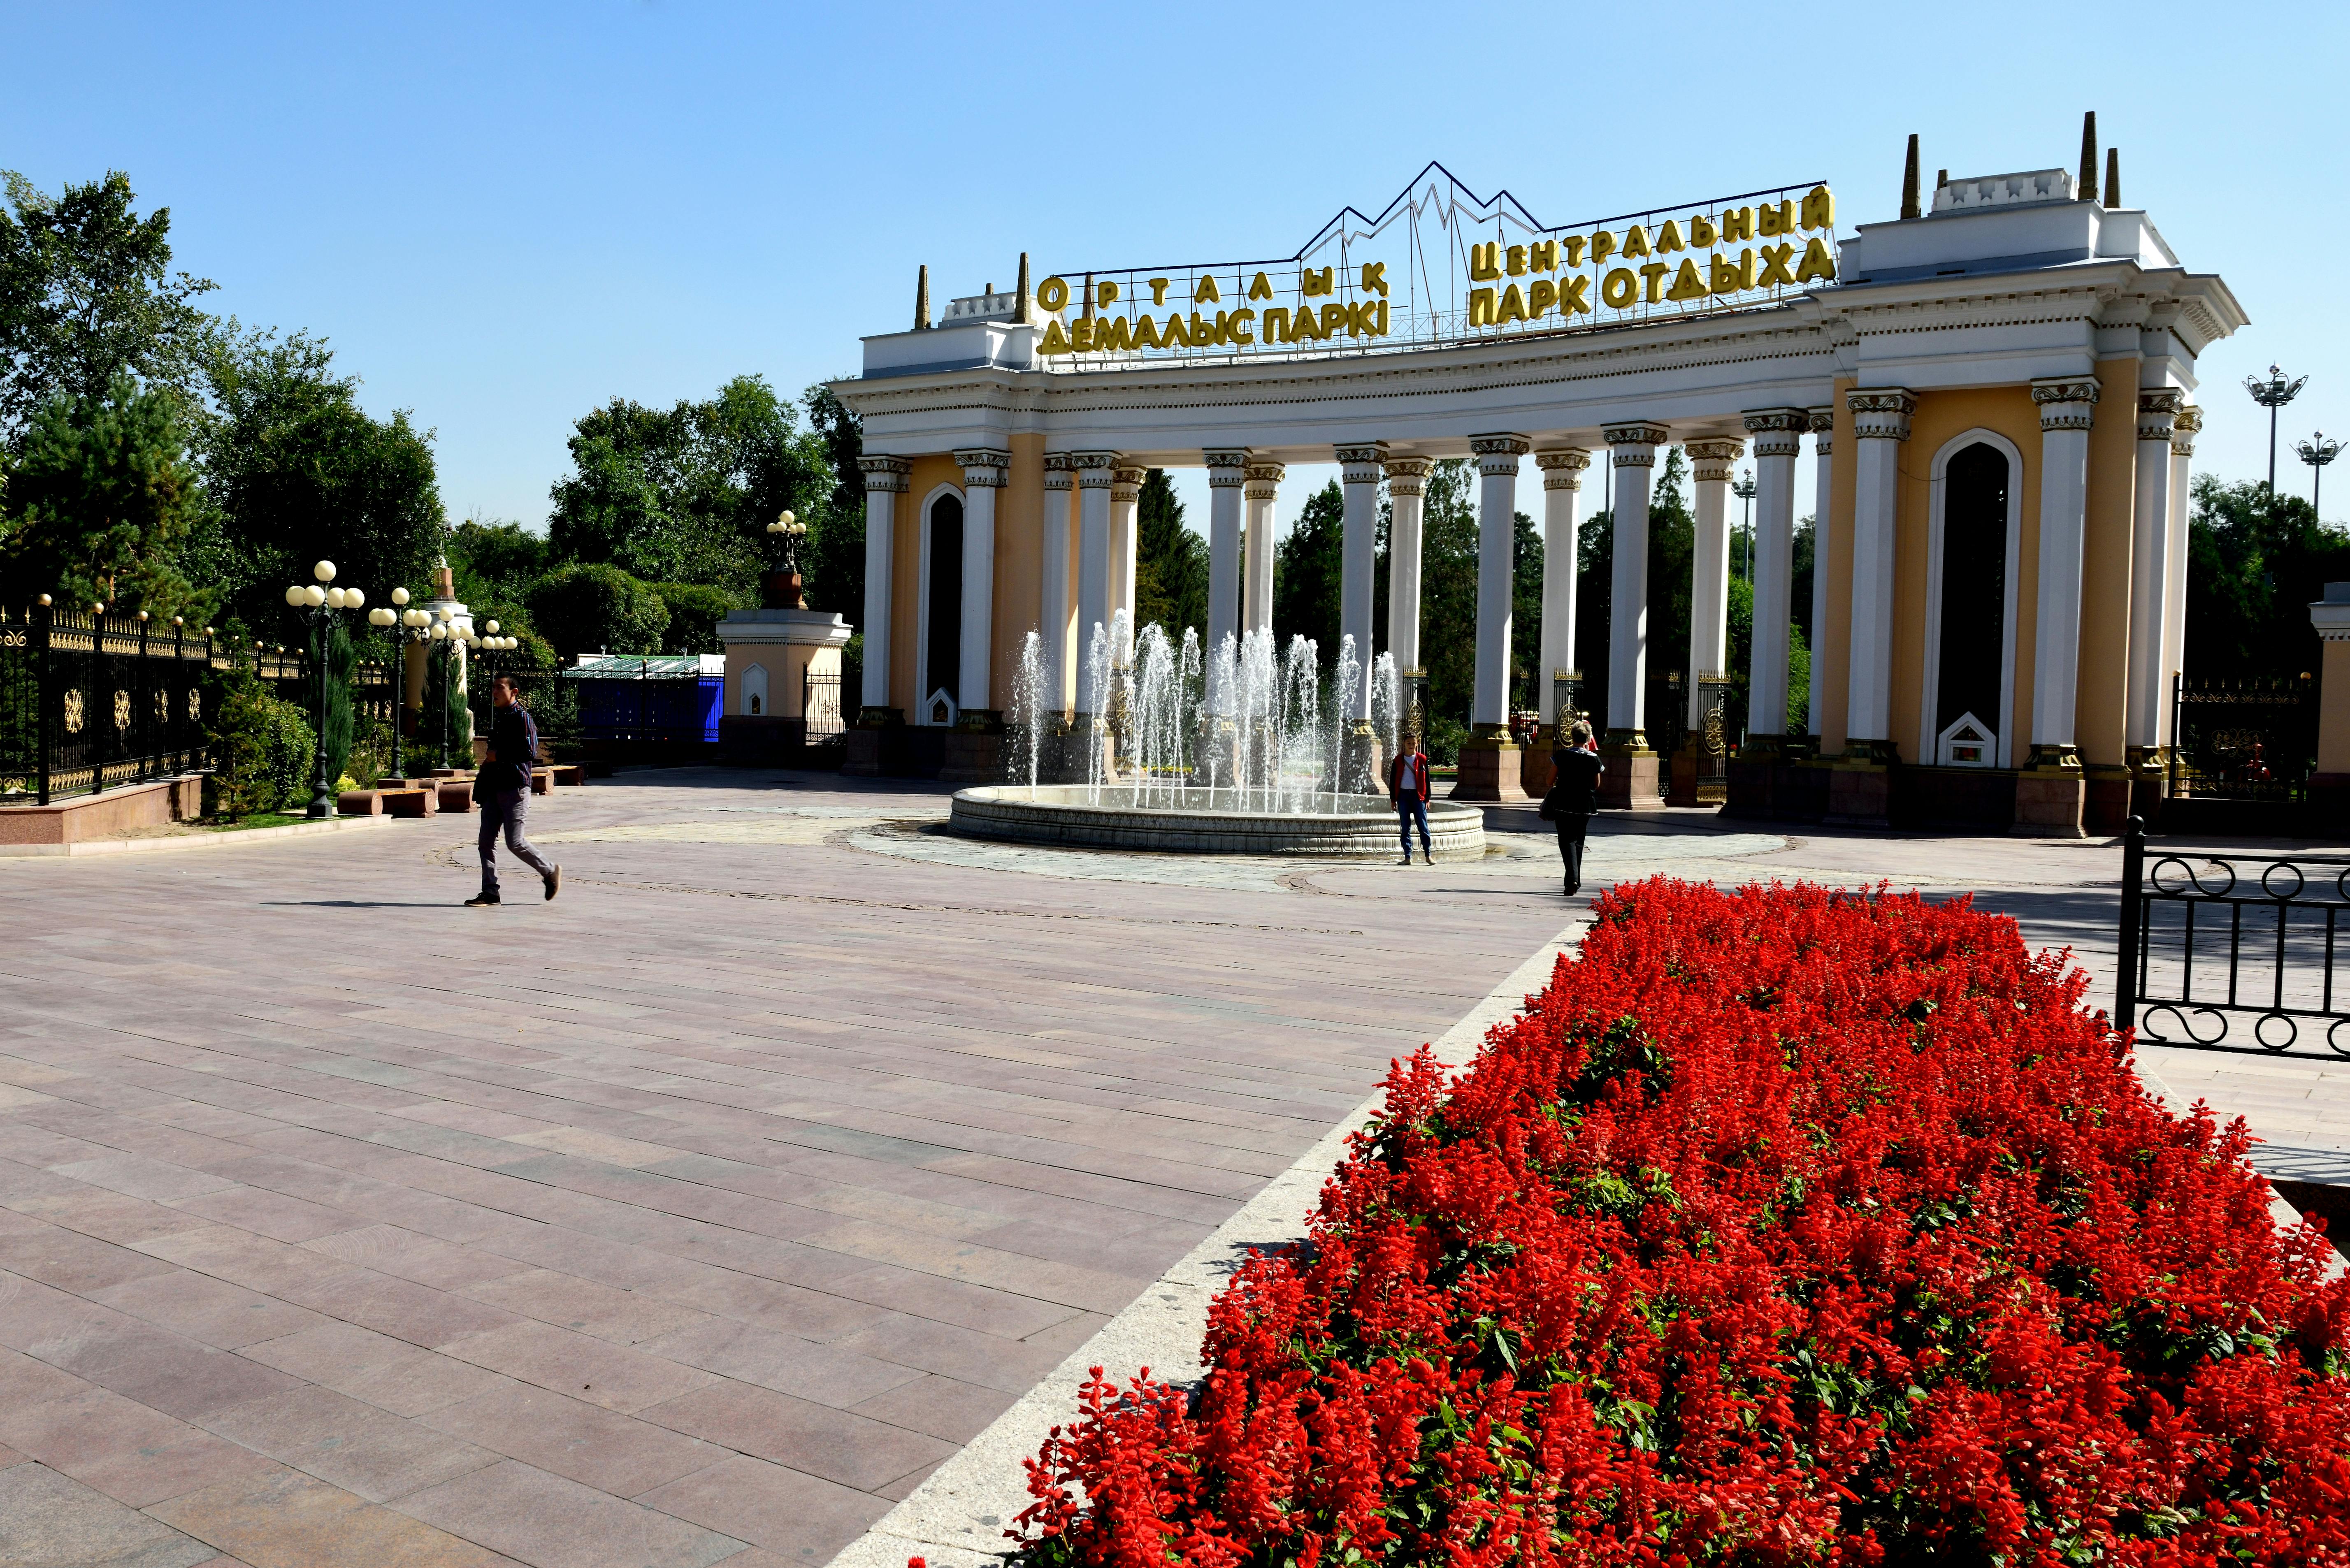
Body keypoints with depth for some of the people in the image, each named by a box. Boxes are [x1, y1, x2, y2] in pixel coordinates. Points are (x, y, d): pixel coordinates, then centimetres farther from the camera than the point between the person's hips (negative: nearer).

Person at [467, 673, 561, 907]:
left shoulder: (521, 717, -9)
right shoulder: (497, 719, 19)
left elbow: (530, 752, -19)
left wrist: (498, 756, -12)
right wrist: (481, 789, 23)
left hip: (515, 788, -9)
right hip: (495, 789, 9)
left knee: (515, 842, -9)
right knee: (486, 841, 3)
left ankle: (550, 872, 12)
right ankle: (490, 893, 6)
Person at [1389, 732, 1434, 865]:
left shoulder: (1422, 759, 5)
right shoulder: (1398, 760, 6)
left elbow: (1426, 780, 7)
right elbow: (1393, 780, 8)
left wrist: (1427, 799, 2)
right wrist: (1393, 799, 4)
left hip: (1418, 795, -1)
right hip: (1403, 795, 1)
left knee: (1423, 826, -3)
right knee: (1405, 828, 3)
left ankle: (1428, 855, 6)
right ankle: (1408, 857, 5)